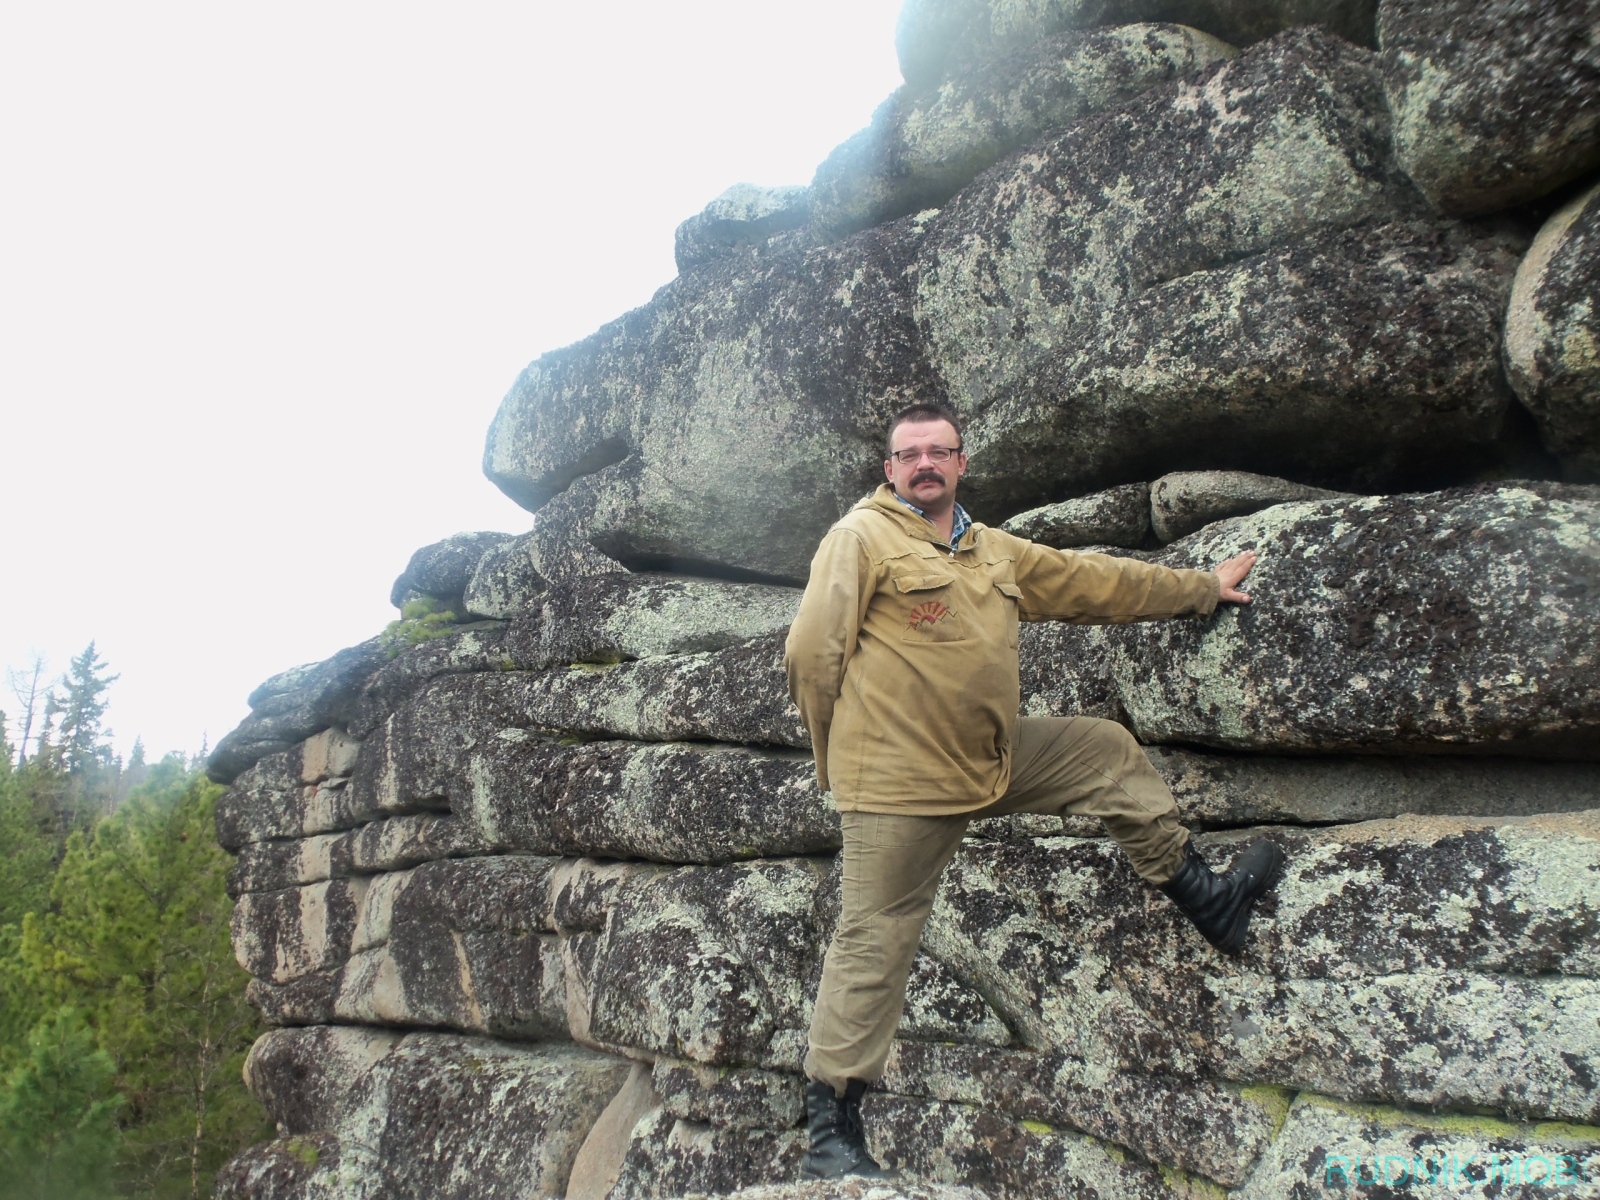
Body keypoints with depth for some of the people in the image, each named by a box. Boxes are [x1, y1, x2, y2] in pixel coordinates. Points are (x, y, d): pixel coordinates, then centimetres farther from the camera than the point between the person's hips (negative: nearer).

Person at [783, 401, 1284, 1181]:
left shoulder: (995, 553, 16)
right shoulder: (863, 537, -7)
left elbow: (1094, 581, 22)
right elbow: (812, 653, -11)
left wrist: (1204, 588, 26)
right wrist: (837, 753, -3)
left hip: (994, 760, 7)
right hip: (899, 781, -7)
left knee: (1108, 753, 11)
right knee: (873, 944, -3)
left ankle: (1206, 902, 24)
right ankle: (830, 1130, 8)